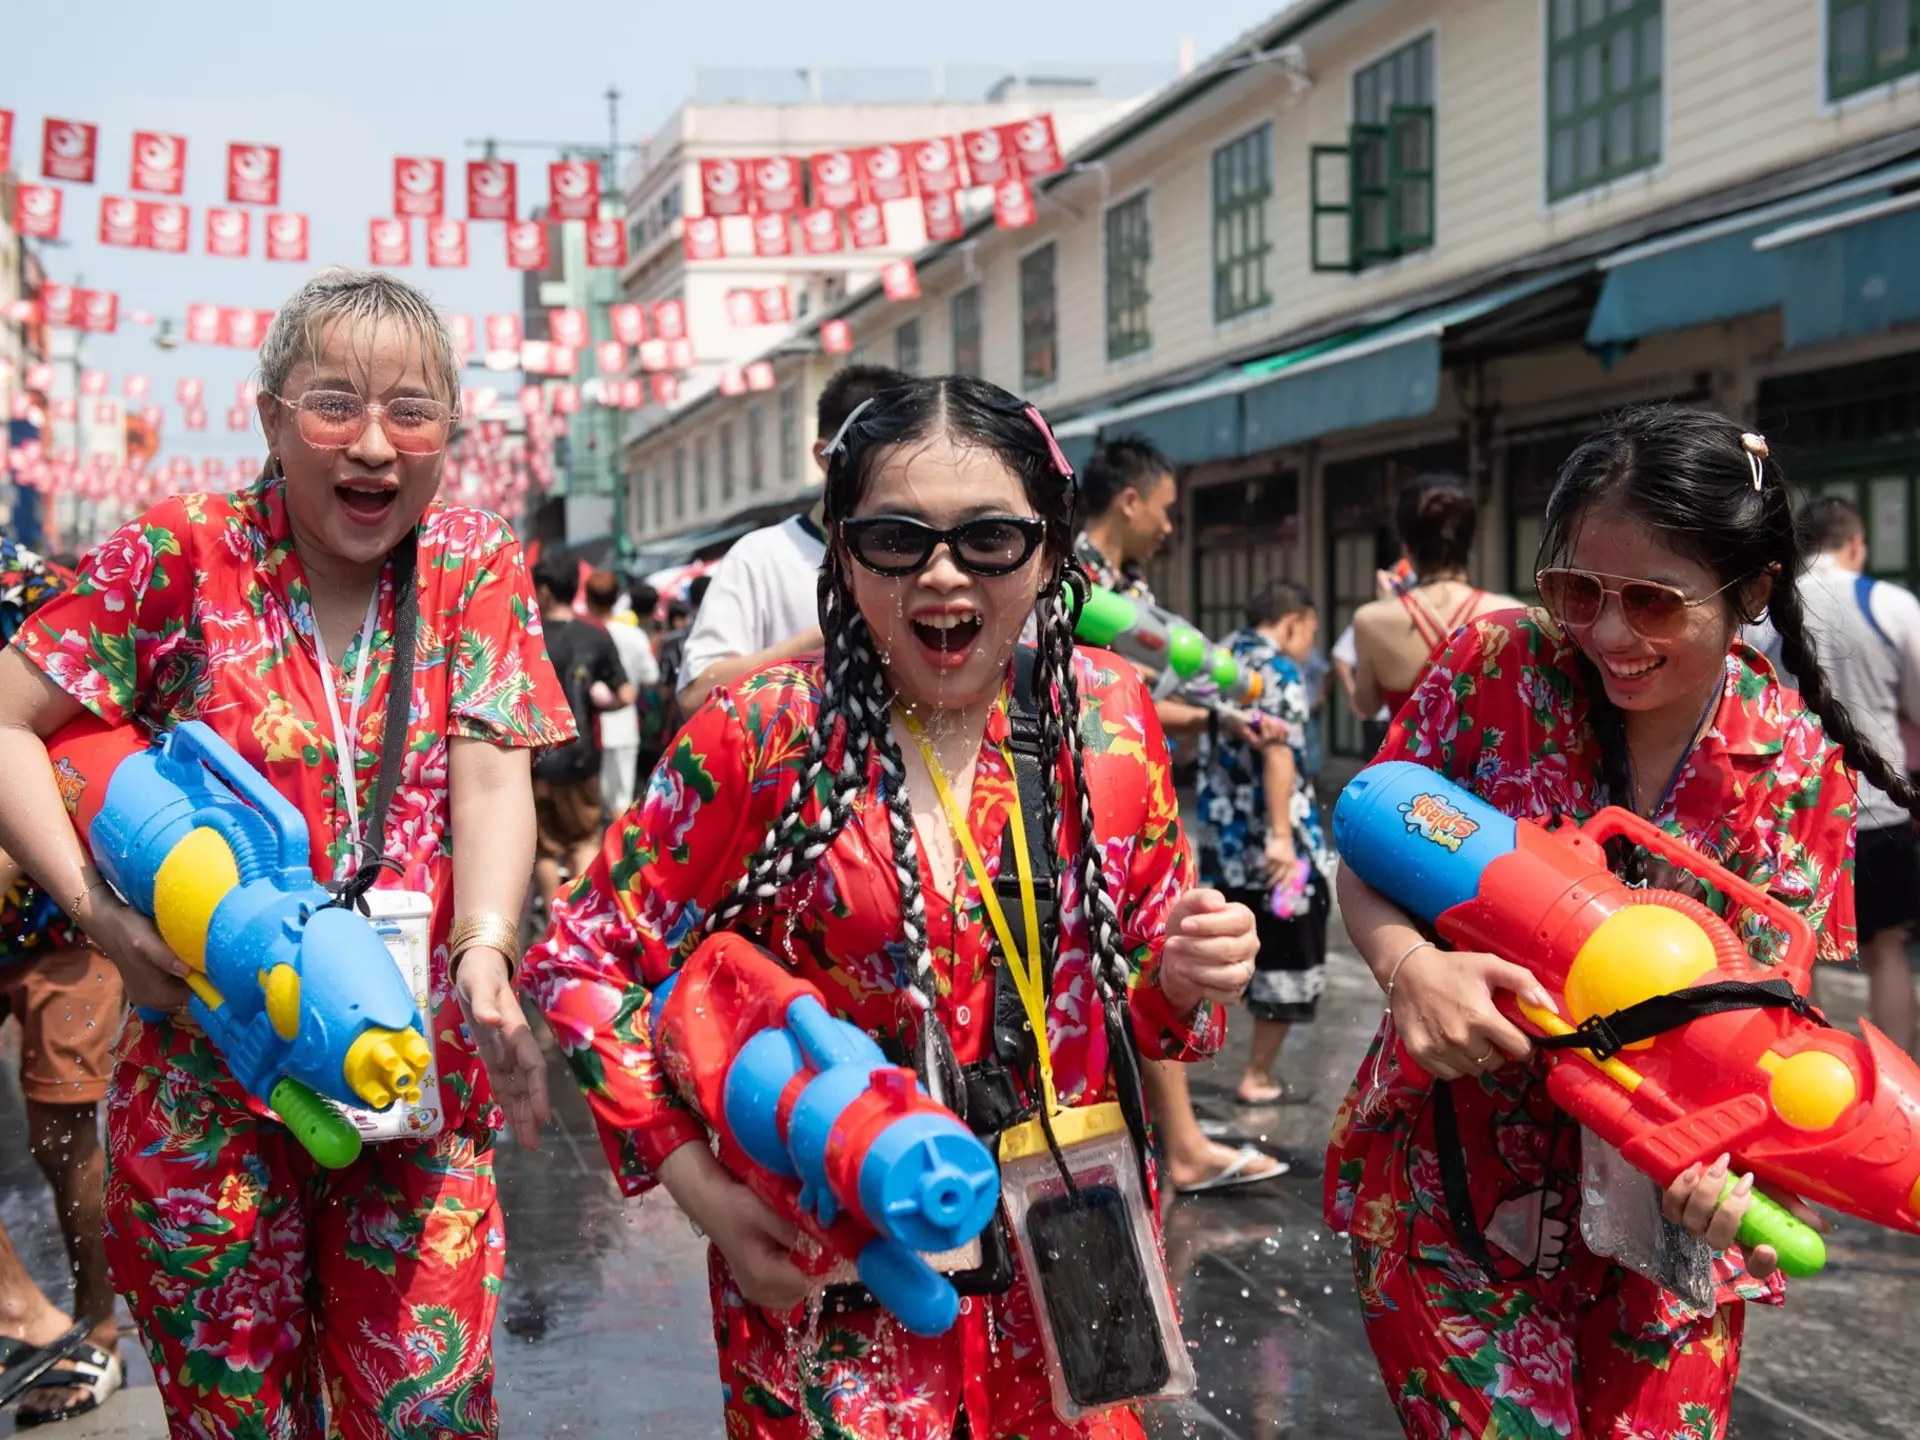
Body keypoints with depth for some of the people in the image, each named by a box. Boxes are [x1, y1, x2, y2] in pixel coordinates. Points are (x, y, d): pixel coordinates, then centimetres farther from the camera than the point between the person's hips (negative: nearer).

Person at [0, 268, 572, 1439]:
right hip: (208, 1072, -1)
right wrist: (94, 906, -16)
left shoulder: (477, 564, 2)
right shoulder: (181, 559, -4)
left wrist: (485, 954, -23)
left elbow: (491, 779, -7)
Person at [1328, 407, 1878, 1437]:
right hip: (1456, 1186, -2)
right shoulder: (1493, 670, -11)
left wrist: (1724, 1147, -25)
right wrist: (1408, 965, -31)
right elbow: (1367, 863, -8)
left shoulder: (1803, 770, -5)